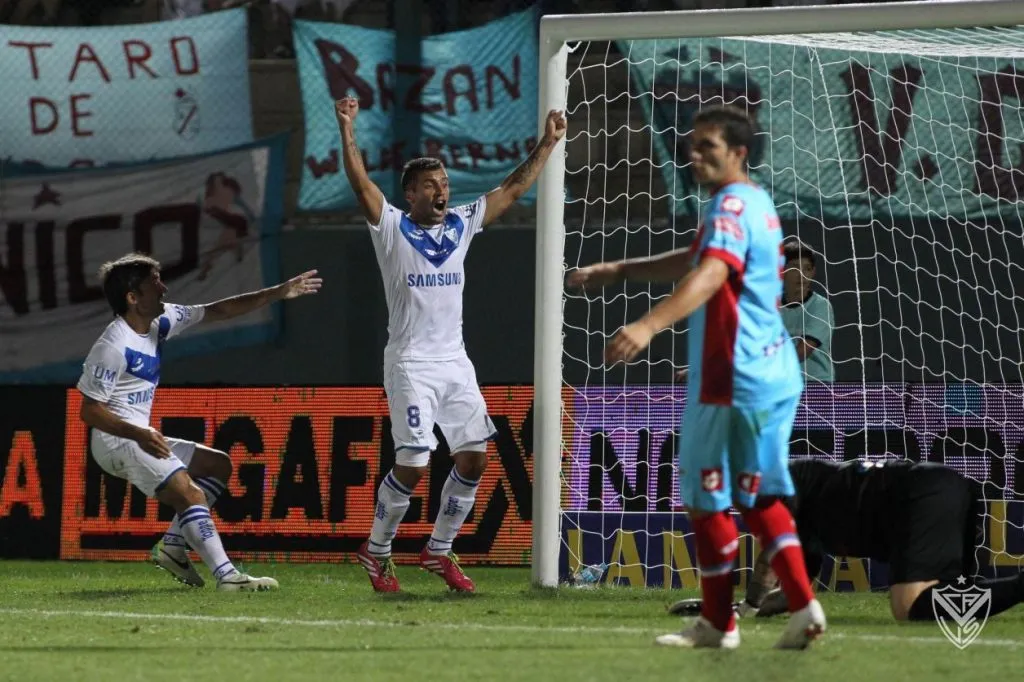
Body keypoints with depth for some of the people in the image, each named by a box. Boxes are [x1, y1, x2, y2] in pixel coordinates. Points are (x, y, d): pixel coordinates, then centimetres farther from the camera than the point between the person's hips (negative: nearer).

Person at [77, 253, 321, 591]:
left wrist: (277, 294, 5)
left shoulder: (160, 321, 5)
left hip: (140, 437, 10)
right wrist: (139, 434, -31)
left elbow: (219, 311, 10)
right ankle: (227, 576, -27)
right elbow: (89, 411, -19)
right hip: (117, 440, -10)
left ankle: (173, 545, 8)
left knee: (218, 465, 18)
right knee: (191, 495, -21)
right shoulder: (113, 347, -20)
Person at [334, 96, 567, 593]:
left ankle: (439, 550, 14)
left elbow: (512, 189, 14)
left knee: (474, 457, -1)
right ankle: (376, 551, 7)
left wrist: (547, 145, 10)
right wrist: (347, 131, -28)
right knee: (413, 464, -12)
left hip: (455, 362, 6)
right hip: (410, 365, -6)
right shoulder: (392, 228, -3)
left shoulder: (461, 225, 11)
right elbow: (361, 183, -16)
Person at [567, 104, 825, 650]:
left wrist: (647, 326, -45)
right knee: (758, 497, 15)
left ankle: (718, 622, 10)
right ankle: (803, 608, 4)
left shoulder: (733, 205, -15)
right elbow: (694, 261, 33)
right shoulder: (755, 204, 18)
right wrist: (617, 272, 33)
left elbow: (708, 276, -33)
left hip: (733, 380, -10)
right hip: (774, 374, 10)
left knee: (708, 501, 2)